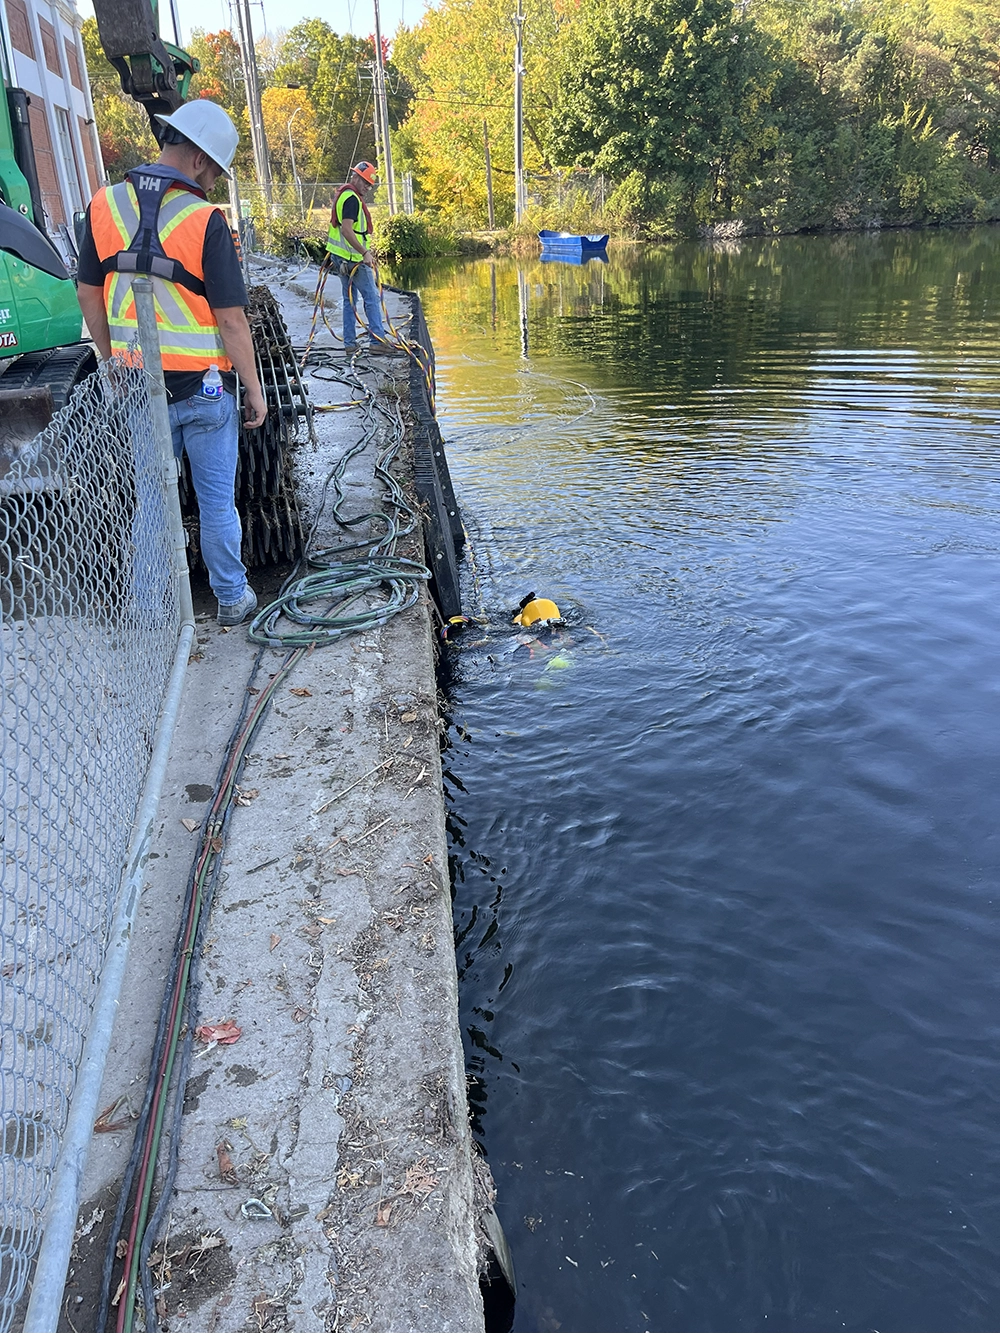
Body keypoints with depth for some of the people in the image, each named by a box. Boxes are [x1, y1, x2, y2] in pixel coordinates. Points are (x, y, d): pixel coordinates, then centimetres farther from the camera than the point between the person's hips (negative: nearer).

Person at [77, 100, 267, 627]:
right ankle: (233, 599, 21)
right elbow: (231, 319, -15)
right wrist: (254, 390, -6)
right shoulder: (203, 219, -15)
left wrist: (114, 361, 18)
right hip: (203, 386, -4)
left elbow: (89, 293, 7)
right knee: (217, 503, 9)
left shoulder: (105, 205, 1)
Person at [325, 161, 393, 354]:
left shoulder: (342, 194, 16)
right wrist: (365, 253, -27)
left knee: (349, 299, 13)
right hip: (354, 258, -10)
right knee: (372, 298, -5)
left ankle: (350, 342, 14)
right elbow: (346, 230, -26)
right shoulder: (352, 199, -17)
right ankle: (378, 340, -5)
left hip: (341, 256, 10)